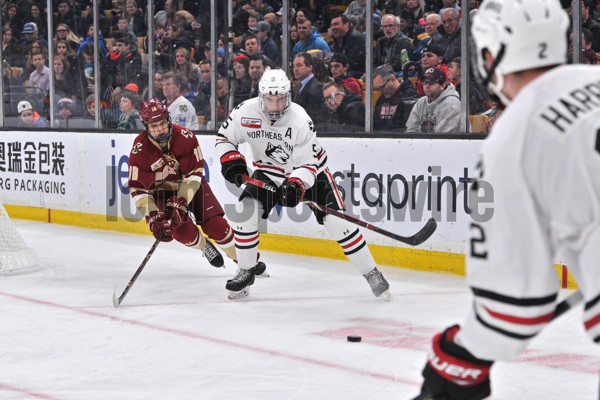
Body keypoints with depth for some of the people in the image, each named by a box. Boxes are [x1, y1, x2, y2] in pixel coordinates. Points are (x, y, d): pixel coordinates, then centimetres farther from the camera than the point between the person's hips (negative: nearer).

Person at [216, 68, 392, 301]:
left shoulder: (300, 121, -29)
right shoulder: (246, 112, -20)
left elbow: (307, 164, -27)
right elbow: (224, 137, -4)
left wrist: (295, 185, -45)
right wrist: (231, 161, -21)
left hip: (310, 171, -3)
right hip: (270, 172, 3)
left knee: (336, 221, -14)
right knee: (245, 210, -18)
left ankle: (372, 274, -3)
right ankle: (246, 272, 1)